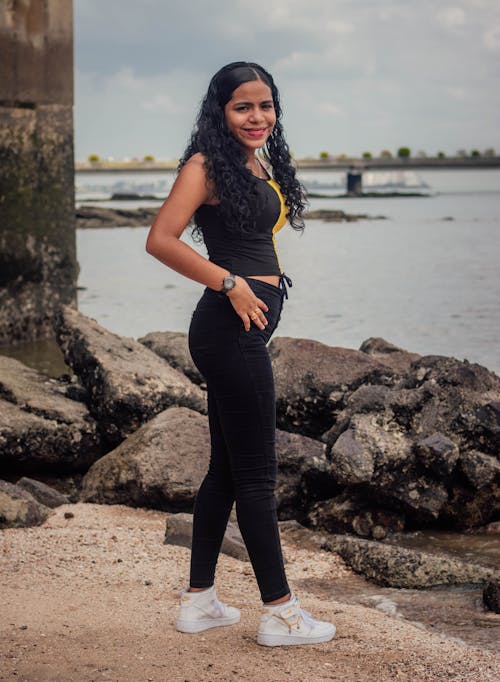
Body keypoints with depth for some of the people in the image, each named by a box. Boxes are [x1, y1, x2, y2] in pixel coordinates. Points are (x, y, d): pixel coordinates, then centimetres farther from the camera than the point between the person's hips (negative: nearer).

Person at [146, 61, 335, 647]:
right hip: (230, 328, -9)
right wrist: (230, 283, -17)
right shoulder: (208, 165, -10)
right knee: (255, 473, -3)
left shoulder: (261, 163, 15)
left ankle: (199, 600, 23)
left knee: (227, 468, 14)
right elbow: (161, 240, -18)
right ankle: (280, 612, 6)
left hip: (245, 329, 9)